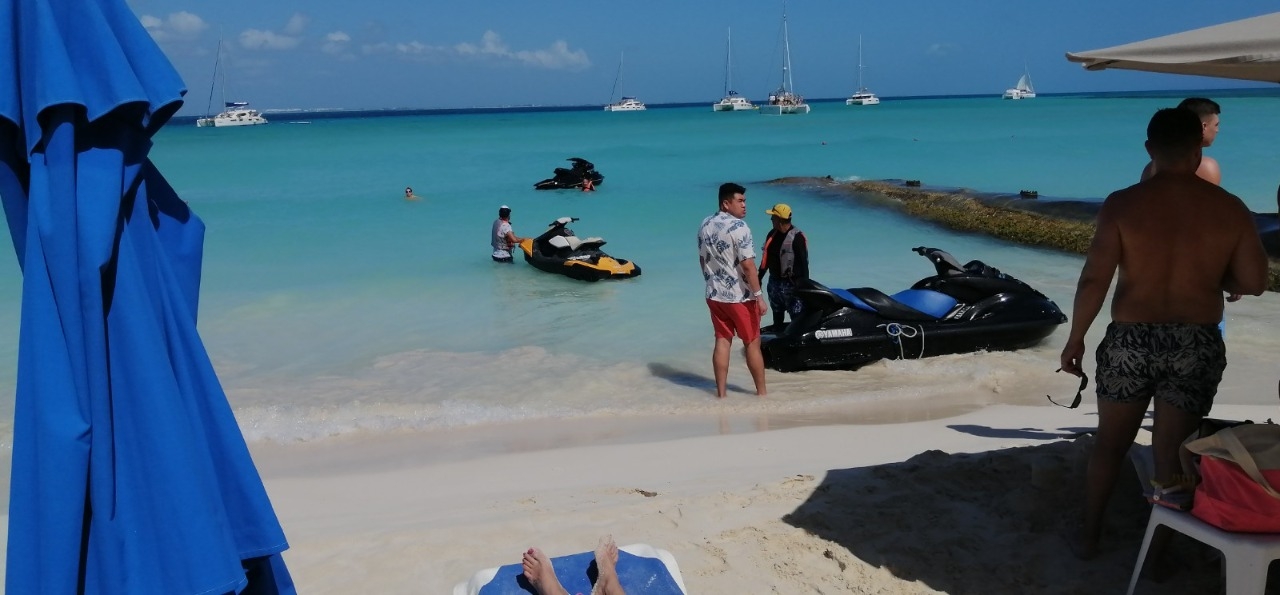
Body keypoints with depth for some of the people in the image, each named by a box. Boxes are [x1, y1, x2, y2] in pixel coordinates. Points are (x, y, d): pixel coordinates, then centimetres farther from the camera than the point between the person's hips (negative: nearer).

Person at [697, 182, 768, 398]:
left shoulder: (705, 225, 6)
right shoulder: (738, 227, -17)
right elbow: (748, 265, -21)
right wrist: (759, 295, -17)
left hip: (714, 295, 6)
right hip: (740, 296, -6)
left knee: (722, 341, 10)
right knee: (752, 343, 6)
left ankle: (721, 393, 10)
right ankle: (761, 392, 14)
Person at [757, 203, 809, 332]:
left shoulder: (797, 236, -16)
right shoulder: (772, 234, 7)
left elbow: (803, 262, -17)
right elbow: (766, 258, 16)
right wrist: (759, 277, 18)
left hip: (790, 283, -8)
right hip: (774, 282, 8)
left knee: (797, 316, -6)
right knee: (777, 313, 17)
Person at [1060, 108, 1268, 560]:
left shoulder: (1122, 204, -10)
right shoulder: (1230, 209, -3)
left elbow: (1094, 280, -13)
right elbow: (1254, 283, 1)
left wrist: (1075, 338, -2)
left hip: (1131, 340, 1)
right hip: (1198, 345, 0)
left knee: (1110, 442, 18)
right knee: (1174, 450, 7)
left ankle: (1089, 535, 28)